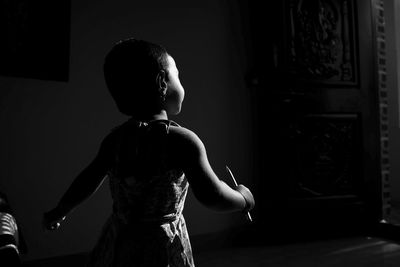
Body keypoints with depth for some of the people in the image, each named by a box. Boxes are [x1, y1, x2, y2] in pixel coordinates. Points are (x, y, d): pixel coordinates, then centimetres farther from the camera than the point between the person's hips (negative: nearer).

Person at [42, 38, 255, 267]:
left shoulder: (114, 139, -3)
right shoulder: (182, 141, -19)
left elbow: (87, 182, 6)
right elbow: (213, 196, -23)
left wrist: (58, 213, 23)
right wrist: (244, 198, -3)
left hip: (118, 244, 6)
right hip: (161, 245, -5)